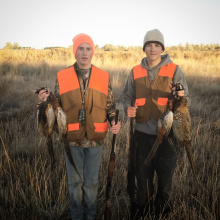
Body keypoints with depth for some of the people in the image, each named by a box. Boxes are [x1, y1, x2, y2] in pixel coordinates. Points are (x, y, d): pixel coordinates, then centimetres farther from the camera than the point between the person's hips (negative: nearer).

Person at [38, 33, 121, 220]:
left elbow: (110, 106, 5)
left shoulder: (104, 77, 1)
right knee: (75, 181, 13)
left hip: (95, 139, 0)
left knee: (91, 181, 13)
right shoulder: (62, 77, 0)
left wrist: (114, 122, -12)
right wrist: (46, 101, -14)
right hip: (72, 139, 0)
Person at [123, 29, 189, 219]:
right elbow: (128, 96, 15)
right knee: (141, 175, 11)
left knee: (166, 173, 10)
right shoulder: (136, 72, 7)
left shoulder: (174, 70, 1)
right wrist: (128, 108, -7)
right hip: (142, 133, 2)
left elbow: (185, 97, -1)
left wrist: (180, 96, -25)